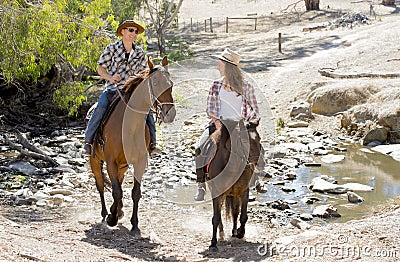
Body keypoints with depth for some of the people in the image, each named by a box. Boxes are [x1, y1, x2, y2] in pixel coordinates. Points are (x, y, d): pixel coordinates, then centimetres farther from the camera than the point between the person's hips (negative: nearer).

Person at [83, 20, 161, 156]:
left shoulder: (140, 53, 10)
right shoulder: (111, 49, 1)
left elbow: (143, 73, 20)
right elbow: (100, 68, 4)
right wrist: (110, 78, -14)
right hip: (112, 89, -3)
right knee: (100, 109, -28)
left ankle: (152, 144, -7)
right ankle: (88, 142, -18)